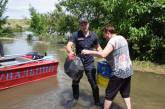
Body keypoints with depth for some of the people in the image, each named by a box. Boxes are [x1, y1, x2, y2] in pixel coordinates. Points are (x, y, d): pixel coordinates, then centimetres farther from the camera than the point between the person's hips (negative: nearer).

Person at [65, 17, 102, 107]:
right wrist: (70, 52, -47)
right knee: (75, 82, 19)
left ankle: (97, 102, 22)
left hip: (90, 63, 0)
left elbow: (98, 47, 10)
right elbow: (68, 45, -24)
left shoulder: (93, 35, -4)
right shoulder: (76, 35, -11)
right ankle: (75, 99, 43)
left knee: (94, 84, 3)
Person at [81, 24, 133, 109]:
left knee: (109, 94, 6)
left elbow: (103, 54, -31)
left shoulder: (113, 40, -16)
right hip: (128, 71, 9)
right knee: (125, 93, 19)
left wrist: (88, 52, -23)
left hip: (118, 72, -8)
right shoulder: (122, 38, 11)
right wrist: (108, 58, 20)